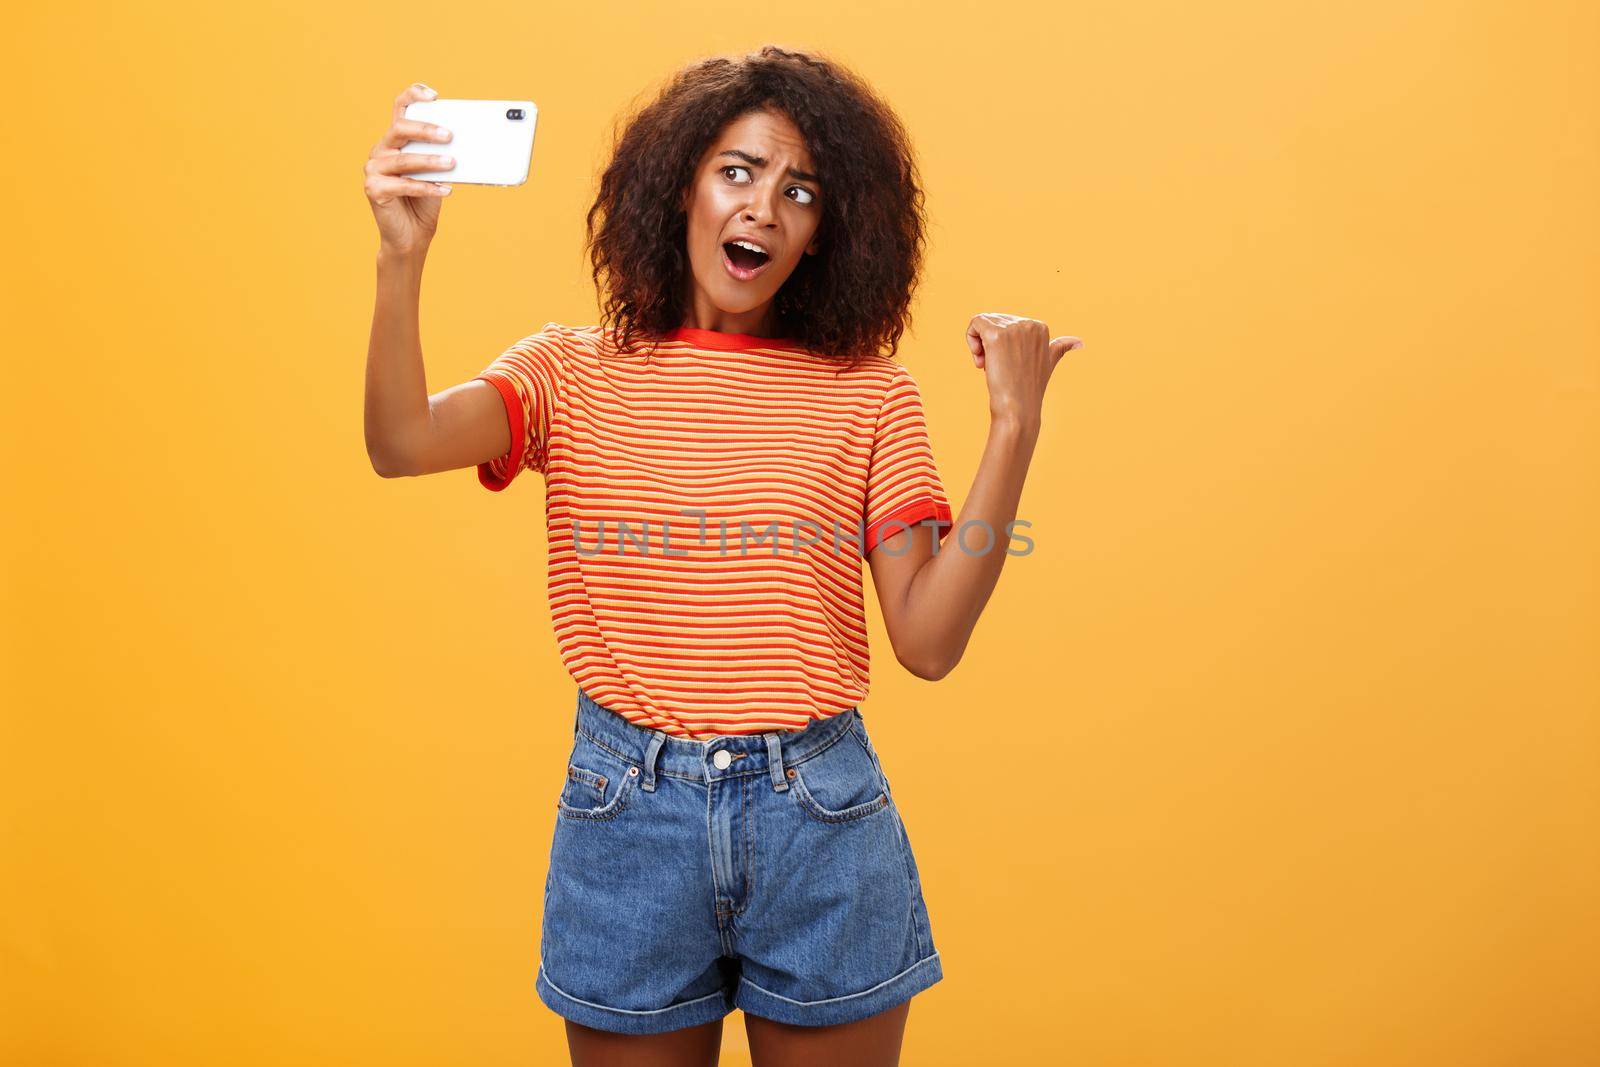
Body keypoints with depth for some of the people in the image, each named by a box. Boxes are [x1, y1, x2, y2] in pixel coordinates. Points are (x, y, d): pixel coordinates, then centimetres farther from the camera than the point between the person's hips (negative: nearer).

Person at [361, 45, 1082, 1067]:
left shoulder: (868, 394, 1)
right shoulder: (575, 371, 2)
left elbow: (928, 639, -8)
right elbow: (402, 444, -16)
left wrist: (1014, 428, -14)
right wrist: (403, 259, -27)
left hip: (823, 822, 0)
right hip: (627, 808, 0)